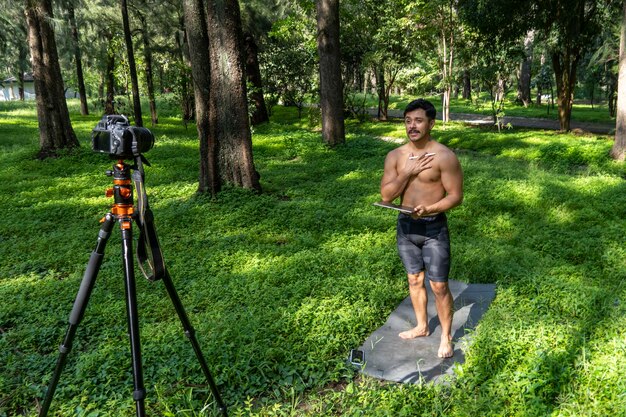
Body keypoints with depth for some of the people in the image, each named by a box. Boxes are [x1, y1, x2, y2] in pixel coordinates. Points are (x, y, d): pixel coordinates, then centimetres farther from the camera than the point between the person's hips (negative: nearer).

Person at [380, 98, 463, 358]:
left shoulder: (444, 156, -13)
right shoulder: (395, 156, 0)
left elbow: (455, 196, -12)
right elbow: (386, 195, -4)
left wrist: (428, 209, -28)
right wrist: (408, 172, -16)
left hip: (434, 228, -5)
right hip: (405, 226, 5)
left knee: (439, 286, 3)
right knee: (414, 280, 19)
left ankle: (446, 337, 24)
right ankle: (421, 327, 39)